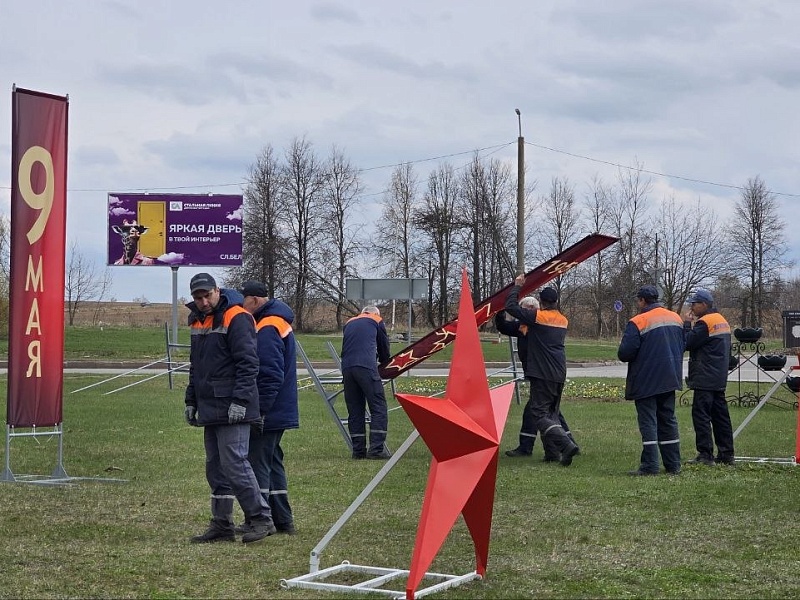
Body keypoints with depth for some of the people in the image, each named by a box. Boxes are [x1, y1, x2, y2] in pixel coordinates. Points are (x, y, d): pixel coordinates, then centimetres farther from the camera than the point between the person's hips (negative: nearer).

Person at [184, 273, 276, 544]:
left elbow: (248, 363, -17)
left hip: (232, 409, -9)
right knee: (215, 468, 11)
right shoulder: (198, 321, 16)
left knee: (234, 464, -12)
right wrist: (191, 401, 22)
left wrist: (239, 401, -22)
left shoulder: (236, 318, -12)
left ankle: (261, 519, -4)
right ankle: (221, 526, 17)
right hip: (210, 408, 9)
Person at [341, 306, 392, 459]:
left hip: (347, 368, 5)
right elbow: (384, 347, 25)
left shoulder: (349, 323, 29)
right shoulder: (376, 321, 18)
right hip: (367, 367, -5)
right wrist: (384, 363, 42)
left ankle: (358, 451, 8)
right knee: (378, 408, -3)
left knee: (354, 412, 9)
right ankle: (376, 449, -12)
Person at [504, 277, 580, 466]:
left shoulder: (537, 316, -8)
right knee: (551, 413, 16)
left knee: (539, 414, -8)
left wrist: (517, 286, 4)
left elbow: (511, 306, -9)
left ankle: (567, 445, -23)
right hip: (559, 374, 7)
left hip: (542, 374, -7)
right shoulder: (563, 321, 14)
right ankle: (552, 453, 11)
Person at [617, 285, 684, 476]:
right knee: (668, 421, 13)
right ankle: (673, 465, 15)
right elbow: (682, 346, 17)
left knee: (648, 421, -4)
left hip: (645, 382, -7)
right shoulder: (676, 319, 10)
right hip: (670, 379, 7)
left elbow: (624, 354, -18)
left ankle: (650, 466, -8)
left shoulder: (637, 322, -14)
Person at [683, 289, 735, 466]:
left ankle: (705, 455, -10)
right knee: (720, 415, 11)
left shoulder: (705, 322, -14)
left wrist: (687, 323, -5)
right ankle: (726, 454, 14)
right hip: (719, 379, 10)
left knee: (701, 415, -7)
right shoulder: (722, 321, 16)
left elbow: (687, 343, -14)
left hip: (705, 378, -10)